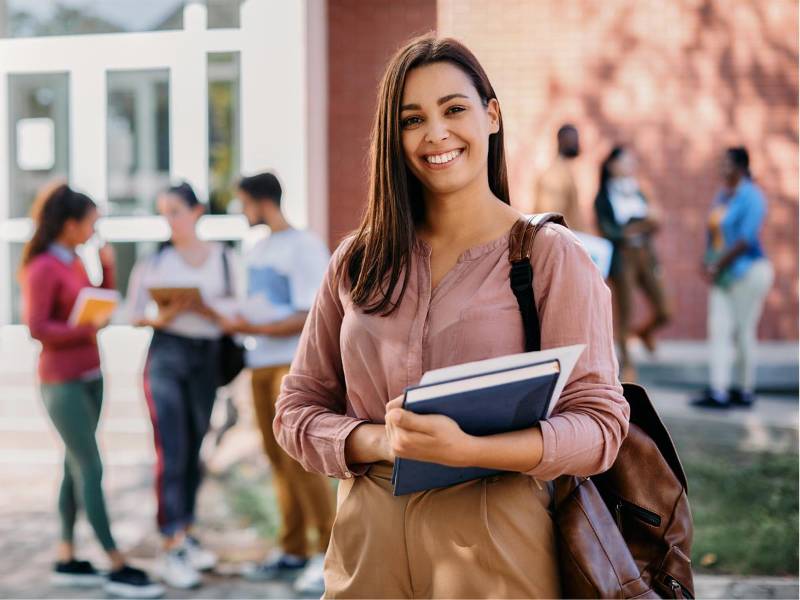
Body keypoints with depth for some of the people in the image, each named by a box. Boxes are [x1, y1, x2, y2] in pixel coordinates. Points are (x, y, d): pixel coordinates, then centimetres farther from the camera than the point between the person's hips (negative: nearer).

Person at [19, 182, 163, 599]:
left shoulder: (74, 263, 10)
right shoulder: (42, 268, -15)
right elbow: (37, 329, -19)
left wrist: (108, 267, 3)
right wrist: (87, 331, -18)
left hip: (90, 377, 8)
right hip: (63, 383, -8)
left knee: (76, 467, 10)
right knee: (91, 470, -7)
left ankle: (66, 561, 17)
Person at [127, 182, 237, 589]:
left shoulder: (222, 258, 6)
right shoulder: (155, 259, 0)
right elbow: (134, 312, 1)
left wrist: (209, 310, -13)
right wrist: (160, 317, -19)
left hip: (207, 356, 3)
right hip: (167, 354, -3)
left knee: (194, 450, 10)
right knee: (171, 452, -9)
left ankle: (186, 535, 24)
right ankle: (172, 550, -7)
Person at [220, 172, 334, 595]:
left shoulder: (304, 247, -8)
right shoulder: (258, 250, 17)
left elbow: (312, 317, -14)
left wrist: (259, 329, -18)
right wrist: (235, 322, 0)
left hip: (295, 362, -7)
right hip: (261, 362, 8)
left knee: (298, 456, -11)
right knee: (277, 457, 7)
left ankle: (328, 551, -5)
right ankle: (293, 550, 12)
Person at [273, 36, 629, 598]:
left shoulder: (550, 255, -5)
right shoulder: (358, 261, 6)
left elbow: (599, 424, -11)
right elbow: (297, 409, 8)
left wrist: (465, 449, -25)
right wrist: (378, 442, -12)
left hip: (496, 548, -3)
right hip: (368, 547, 3)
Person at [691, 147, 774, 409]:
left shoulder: (751, 196, -12)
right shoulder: (722, 195, 13)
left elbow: (747, 239, -19)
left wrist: (719, 265, -17)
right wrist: (708, 262, 1)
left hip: (748, 271, -8)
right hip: (722, 275, 8)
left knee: (743, 333, -2)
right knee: (718, 330, 1)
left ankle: (746, 391, 7)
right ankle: (719, 391, 0)